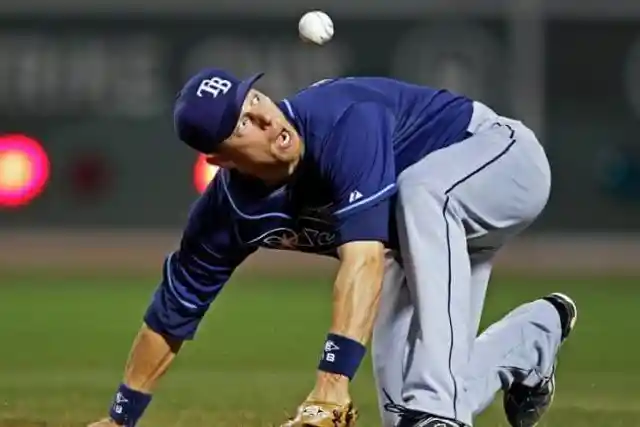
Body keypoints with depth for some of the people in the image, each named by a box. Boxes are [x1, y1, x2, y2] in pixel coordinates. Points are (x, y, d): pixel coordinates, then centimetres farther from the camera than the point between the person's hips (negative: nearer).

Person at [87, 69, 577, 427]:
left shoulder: (344, 122, -37)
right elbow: (171, 315, -1)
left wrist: (333, 379, -54)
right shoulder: (229, 211, -16)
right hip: (428, 234, 7)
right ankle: (534, 337, 28)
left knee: (420, 191, -42)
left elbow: (364, 259, -47)